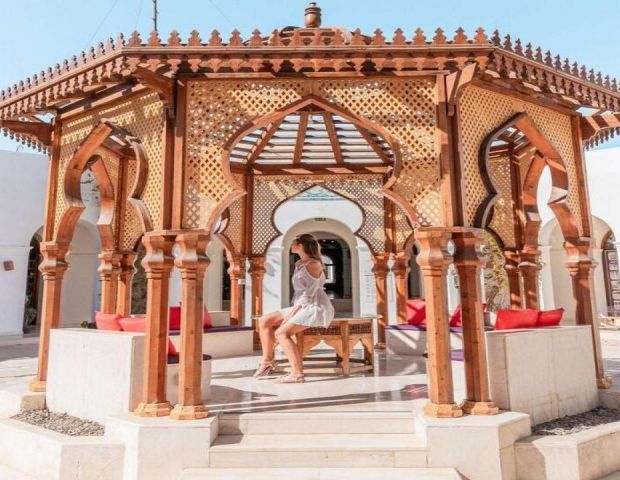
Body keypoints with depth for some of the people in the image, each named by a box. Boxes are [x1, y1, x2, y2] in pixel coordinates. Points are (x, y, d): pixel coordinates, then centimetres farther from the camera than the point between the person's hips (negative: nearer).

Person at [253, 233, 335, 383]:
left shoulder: (314, 264, -11)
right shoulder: (298, 264, 16)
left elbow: (310, 293, -17)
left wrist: (293, 312, -19)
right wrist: (293, 308, 4)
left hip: (316, 308, -9)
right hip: (302, 307, 9)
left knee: (281, 333, -26)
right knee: (264, 321, 1)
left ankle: (297, 373, -25)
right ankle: (267, 361, 7)